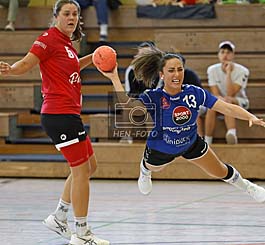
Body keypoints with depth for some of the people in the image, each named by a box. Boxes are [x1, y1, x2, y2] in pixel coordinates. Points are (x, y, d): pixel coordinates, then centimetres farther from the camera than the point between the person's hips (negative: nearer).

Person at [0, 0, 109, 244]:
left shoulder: (67, 42, 17)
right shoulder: (50, 38, -10)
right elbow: (26, 63, -18)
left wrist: (91, 58, 24)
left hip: (69, 114, 10)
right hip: (59, 113, -10)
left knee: (89, 166, 18)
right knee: (82, 170, -7)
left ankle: (59, 218, 26)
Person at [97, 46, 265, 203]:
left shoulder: (195, 93, -29)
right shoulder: (153, 97, -35)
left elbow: (227, 108, -32)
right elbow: (129, 106, -54)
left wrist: (251, 117, -48)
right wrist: (114, 78, -65)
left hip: (191, 143, 2)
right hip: (160, 149, -2)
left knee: (220, 172, 17)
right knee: (150, 168, 32)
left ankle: (247, 187, 49)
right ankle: (144, 172, 72)